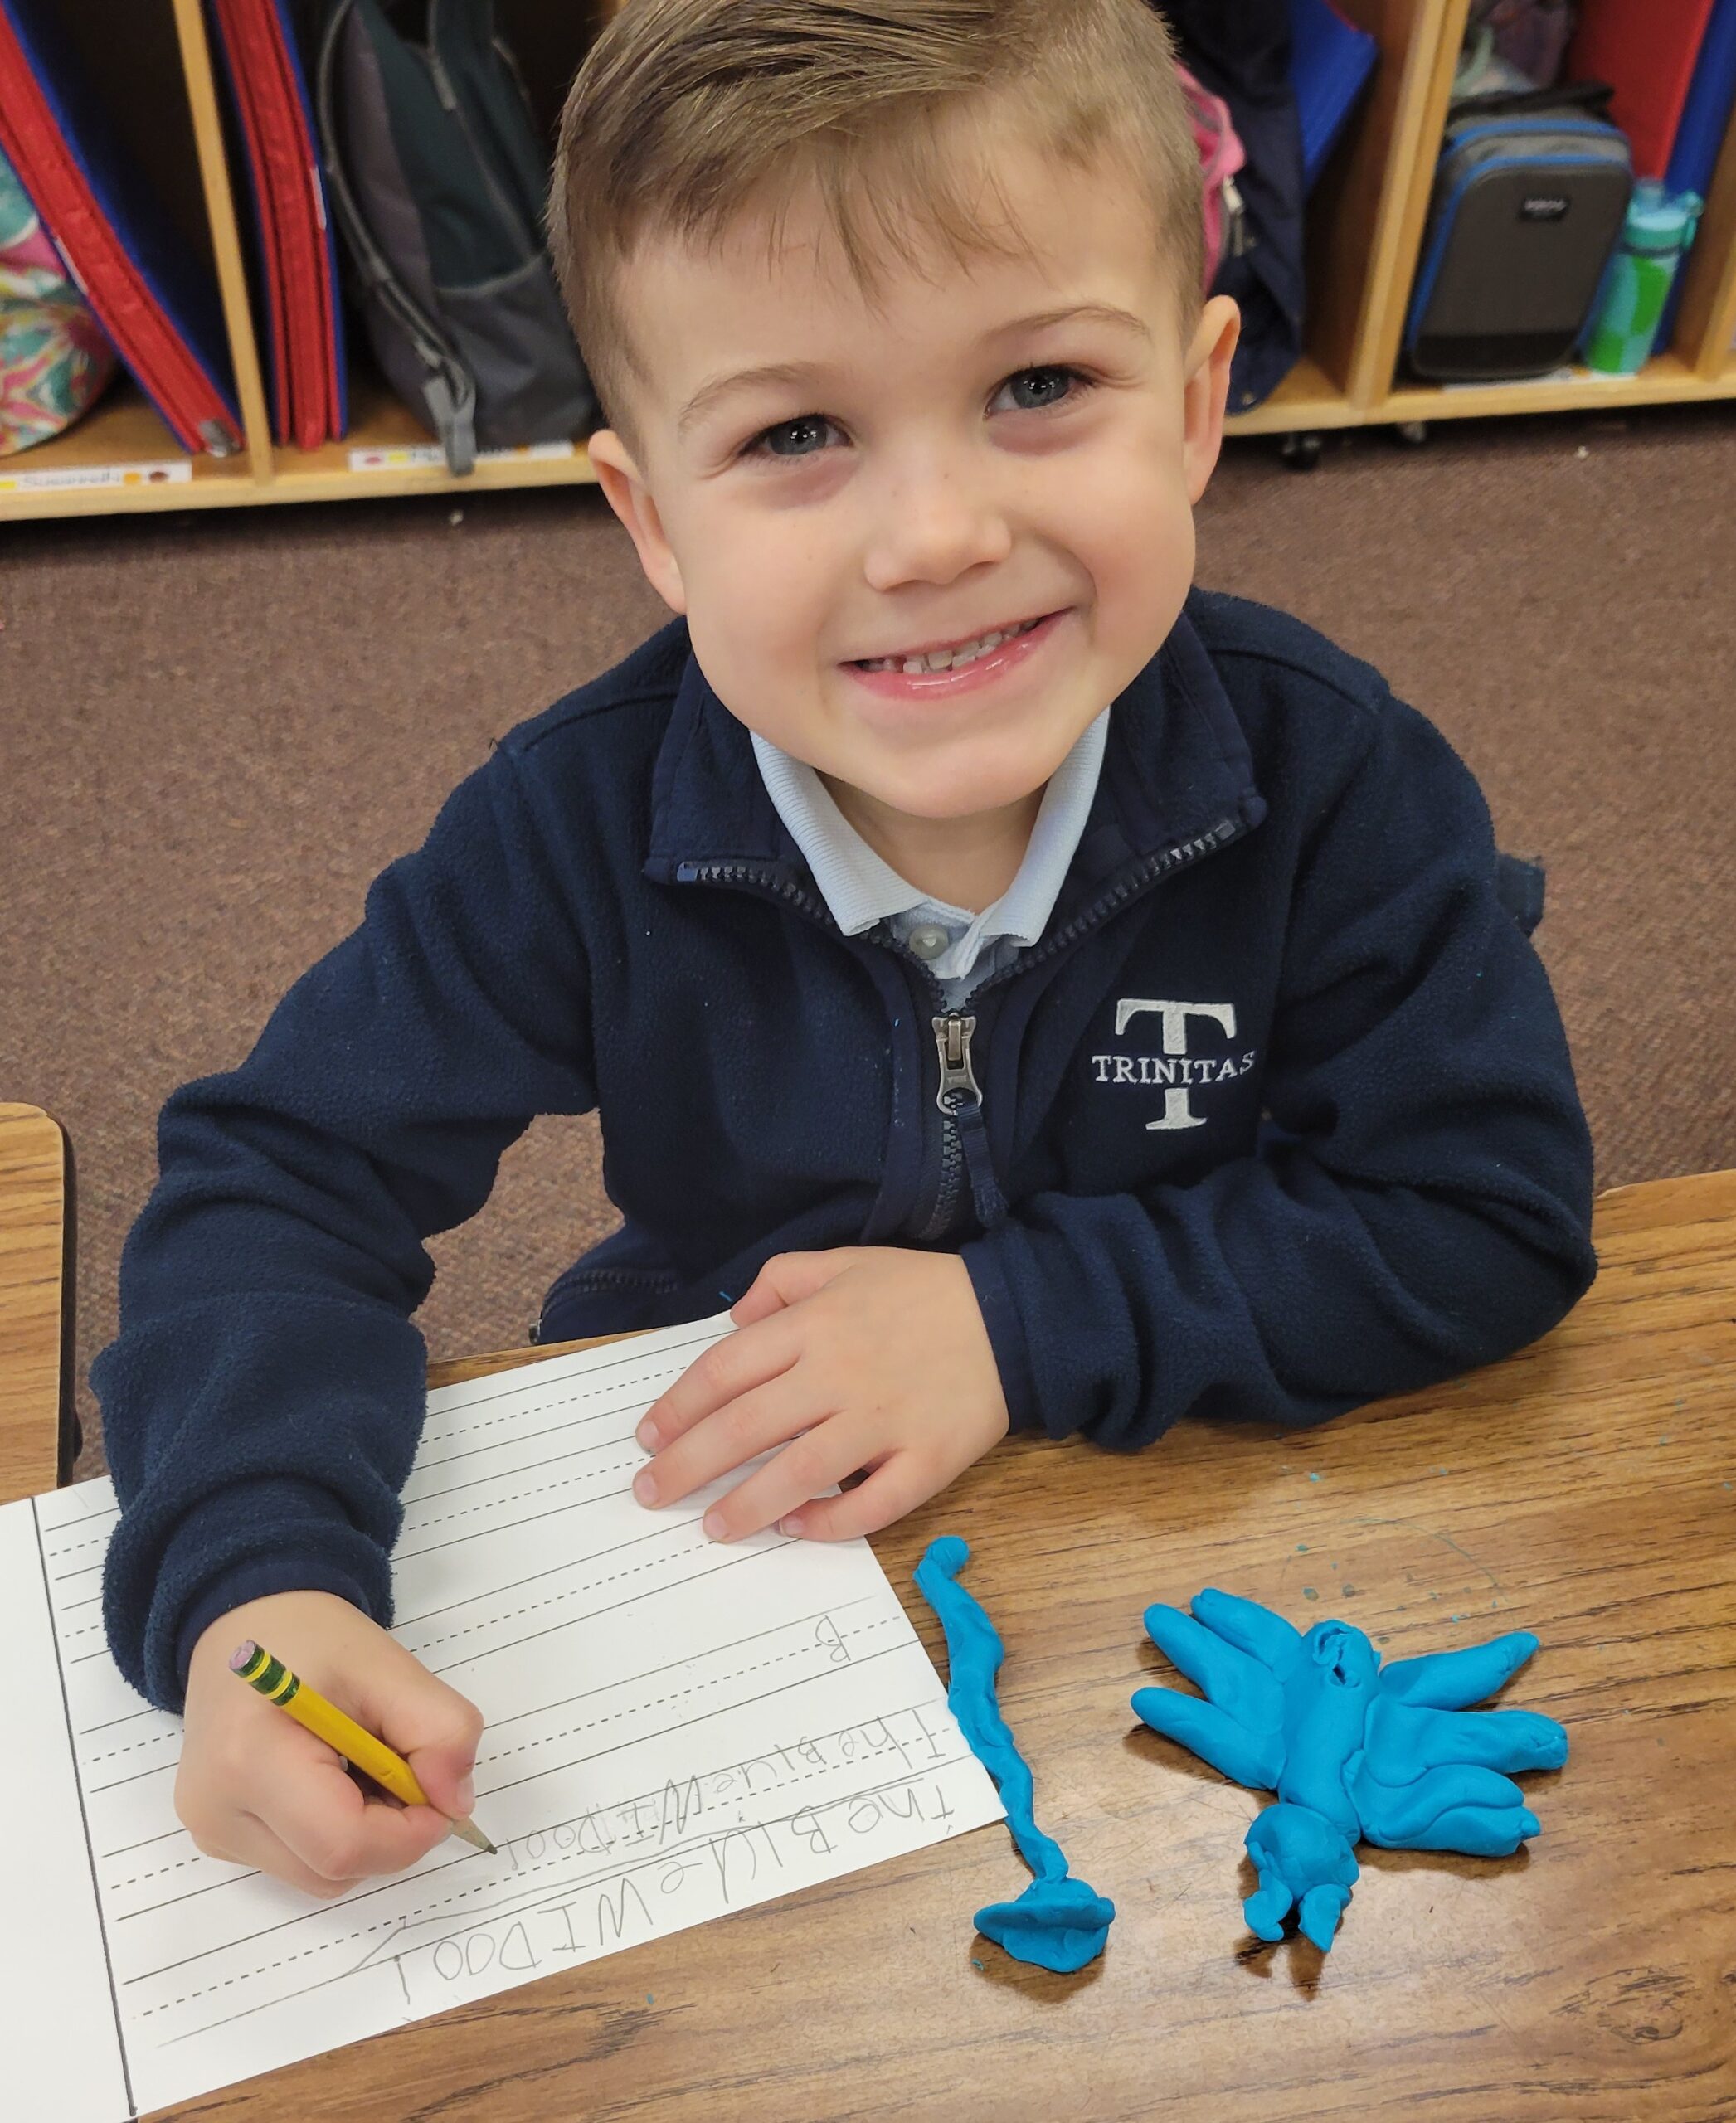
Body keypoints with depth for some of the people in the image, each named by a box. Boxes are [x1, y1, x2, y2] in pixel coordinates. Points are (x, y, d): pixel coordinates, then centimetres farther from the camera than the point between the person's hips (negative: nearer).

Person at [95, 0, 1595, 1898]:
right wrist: (247, 1579, -33)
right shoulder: (581, 825, -21)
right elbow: (284, 1180, -15)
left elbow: (1494, 1206, -18)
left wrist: (1021, 1316, -25)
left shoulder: (1322, 770, -20)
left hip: (1206, 1504, 1)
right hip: (716, 1512, 1)